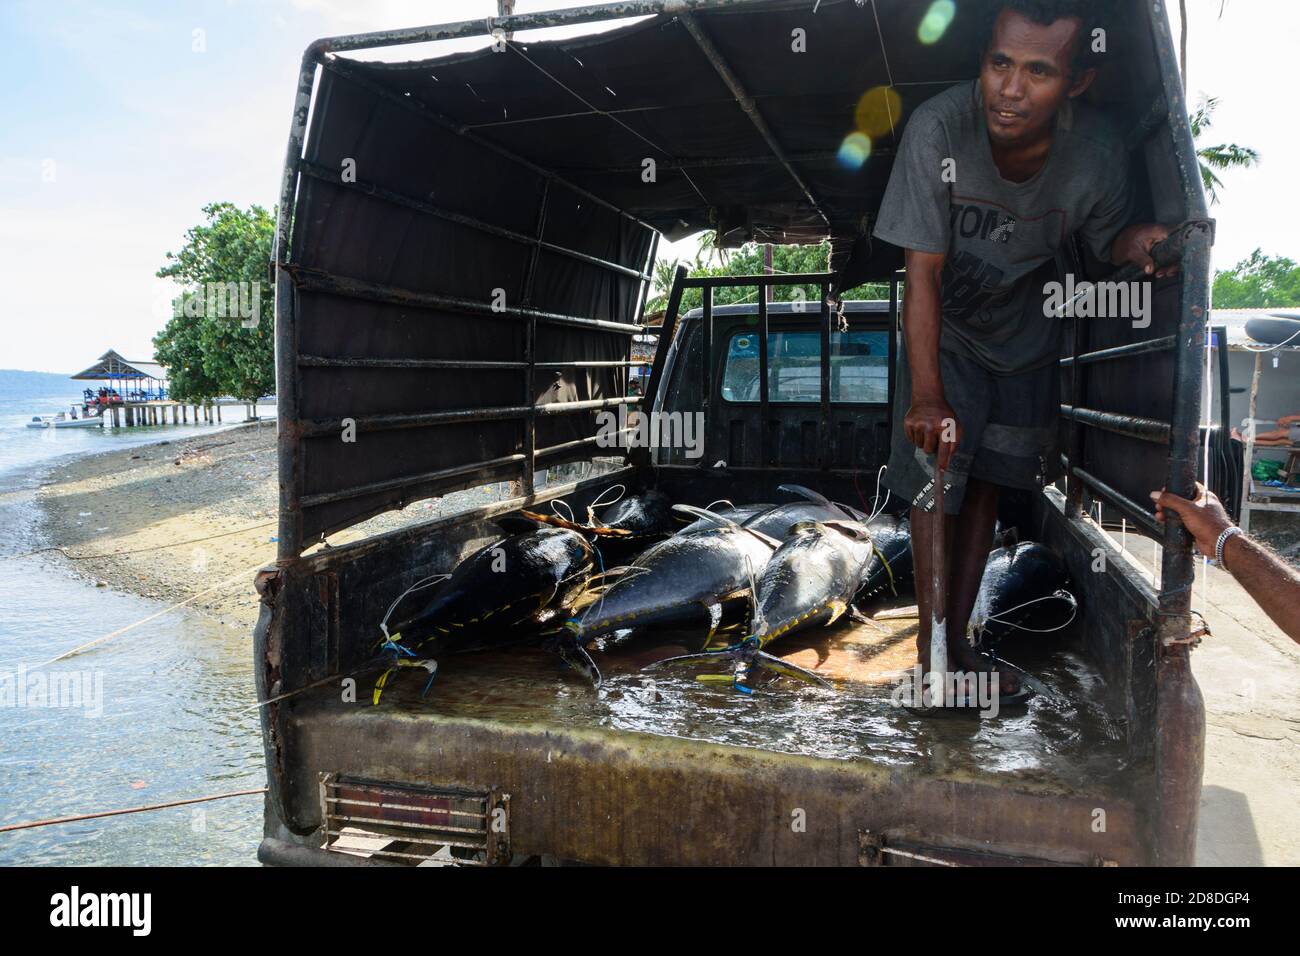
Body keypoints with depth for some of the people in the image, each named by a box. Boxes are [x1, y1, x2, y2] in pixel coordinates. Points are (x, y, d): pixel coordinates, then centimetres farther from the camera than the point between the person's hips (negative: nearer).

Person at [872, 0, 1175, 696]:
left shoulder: (1098, 150, -24)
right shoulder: (939, 128, -31)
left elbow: (1106, 240, -4)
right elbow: (922, 270, -30)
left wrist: (1137, 242, -29)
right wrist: (926, 395, -36)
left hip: (1027, 329, 3)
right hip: (946, 328, -2)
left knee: (987, 483, 10)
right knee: (937, 484, -6)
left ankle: (958, 640, 24)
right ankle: (931, 653, 8)